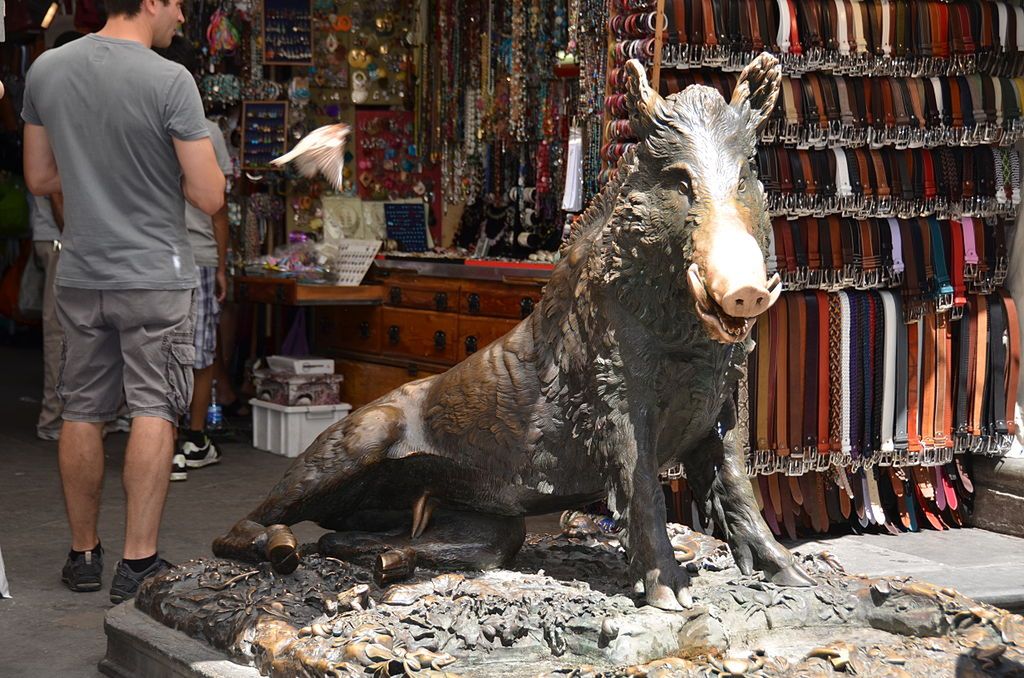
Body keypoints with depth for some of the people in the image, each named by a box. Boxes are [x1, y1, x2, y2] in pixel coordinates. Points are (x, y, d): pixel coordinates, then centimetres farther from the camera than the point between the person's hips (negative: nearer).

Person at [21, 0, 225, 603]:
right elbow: (209, 196, -14)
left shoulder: (46, 71, 2)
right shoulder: (170, 82, -16)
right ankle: (139, 563, -3)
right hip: (155, 276, -5)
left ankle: (84, 554, 23)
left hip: (81, 275, 5)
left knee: (83, 413, 13)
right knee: (154, 412, -1)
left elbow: (39, 178, 11)